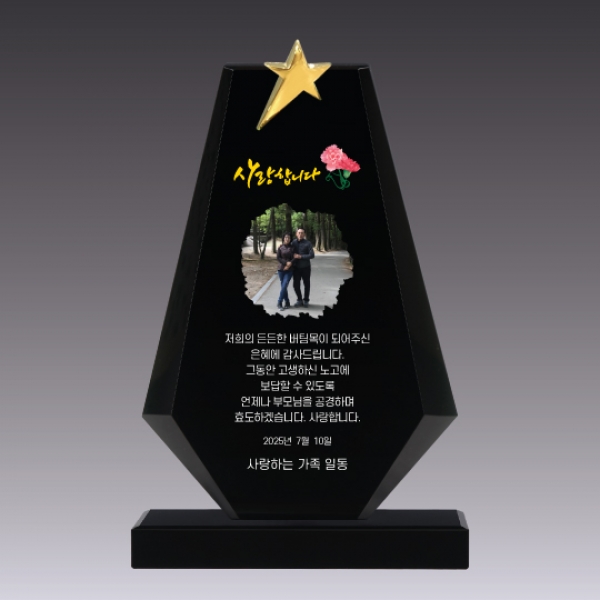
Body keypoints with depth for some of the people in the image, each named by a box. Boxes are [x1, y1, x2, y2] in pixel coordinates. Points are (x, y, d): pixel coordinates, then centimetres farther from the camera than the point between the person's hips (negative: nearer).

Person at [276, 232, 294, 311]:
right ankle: (287, 303, 12)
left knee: (284, 286, -13)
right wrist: (286, 263, -15)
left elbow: (294, 258, -2)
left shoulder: (292, 247, 2)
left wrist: (289, 264, -16)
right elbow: (278, 258, -2)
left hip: (289, 269, -1)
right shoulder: (280, 248, 4)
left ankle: (279, 303, -9)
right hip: (281, 269, 2)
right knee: (283, 286, 3)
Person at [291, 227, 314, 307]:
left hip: (305, 267, -2)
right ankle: (299, 300, 19)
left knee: (307, 284, 10)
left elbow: (312, 255, -13)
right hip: (296, 267, 2)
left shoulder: (307, 243, -7)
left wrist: (300, 256, -18)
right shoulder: (293, 243, 1)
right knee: (296, 285, 2)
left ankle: (306, 300, 25)